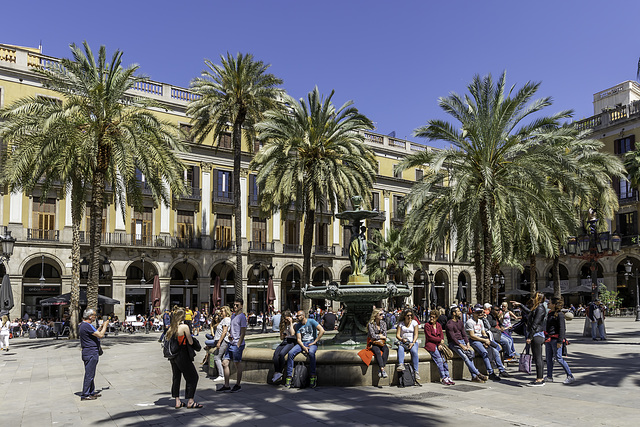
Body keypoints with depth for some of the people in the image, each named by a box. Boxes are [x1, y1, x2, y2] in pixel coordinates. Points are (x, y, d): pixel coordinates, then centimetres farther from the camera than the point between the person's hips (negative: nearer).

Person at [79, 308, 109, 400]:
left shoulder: (83, 325, 14)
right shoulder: (87, 326, -20)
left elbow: (95, 333, 24)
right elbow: (100, 335, -21)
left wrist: (101, 327, 18)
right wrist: (105, 326, -7)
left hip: (90, 352, 11)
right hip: (90, 353, -11)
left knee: (91, 374, 17)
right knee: (89, 374, -4)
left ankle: (91, 392, 26)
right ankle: (85, 395, 1)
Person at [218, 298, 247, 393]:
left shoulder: (242, 317, -10)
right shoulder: (233, 316, 15)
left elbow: (243, 333, -13)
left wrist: (238, 345, -17)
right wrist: (229, 334, 5)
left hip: (238, 344, -8)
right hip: (231, 343, 9)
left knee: (237, 364, 1)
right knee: (225, 363, 7)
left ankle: (238, 385, 14)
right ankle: (226, 386, 15)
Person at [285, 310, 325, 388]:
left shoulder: (311, 321, -3)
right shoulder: (297, 326, 10)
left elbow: (322, 330, -13)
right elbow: (298, 339, 4)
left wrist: (314, 342, -13)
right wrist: (303, 347, -16)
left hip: (312, 343, -4)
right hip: (302, 343, 4)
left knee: (311, 352, -39)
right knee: (290, 353, -23)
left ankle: (312, 376, -30)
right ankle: (289, 376, -17)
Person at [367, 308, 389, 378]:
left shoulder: (383, 323, 7)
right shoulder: (370, 324, -8)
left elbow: (385, 335, 3)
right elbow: (373, 336, -15)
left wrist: (377, 336, -13)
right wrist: (382, 336, -5)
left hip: (382, 343, 4)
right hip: (373, 344, -4)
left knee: (386, 349, -28)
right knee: (378, 351, -34)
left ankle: (380, 370, -34)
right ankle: (382, 370, -42)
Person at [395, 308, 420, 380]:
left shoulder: (414, 322, 9)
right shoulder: (400, 323, 11)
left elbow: (416, 334, 1)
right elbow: (397, 335, 6)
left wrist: (413, 342, -15)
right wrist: (402, 339, -16)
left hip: (413, 341, -1)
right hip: (403, 341, 1)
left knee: (414, 351, -33)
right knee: (400, 348, -34)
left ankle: (416, 371, -33)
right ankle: (401, 365, -51)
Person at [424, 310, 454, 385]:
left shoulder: (439, 325, 15)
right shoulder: (427, 325, -1)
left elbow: (442, 336, 10)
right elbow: (429, 337, -8)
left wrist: (440, 344, -7)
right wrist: (440, 340, -6)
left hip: (438, 344, 5)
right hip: (430, 344, -5)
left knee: (444, 358, -18)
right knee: (439, 359, -22)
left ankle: (447, 376, -16)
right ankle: (443, 378, -21)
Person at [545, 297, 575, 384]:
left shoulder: (559, 314, -11)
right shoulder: (550, 313, 14)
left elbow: (562, 328, -15)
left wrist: (560, 341, -20)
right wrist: (546, 338, 23)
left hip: (555, 339, -8)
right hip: (548, 338, 8)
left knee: (559, 358, -7)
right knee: (549, 358, 9)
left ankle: (570, 376, 3)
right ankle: (549, 377, 15)